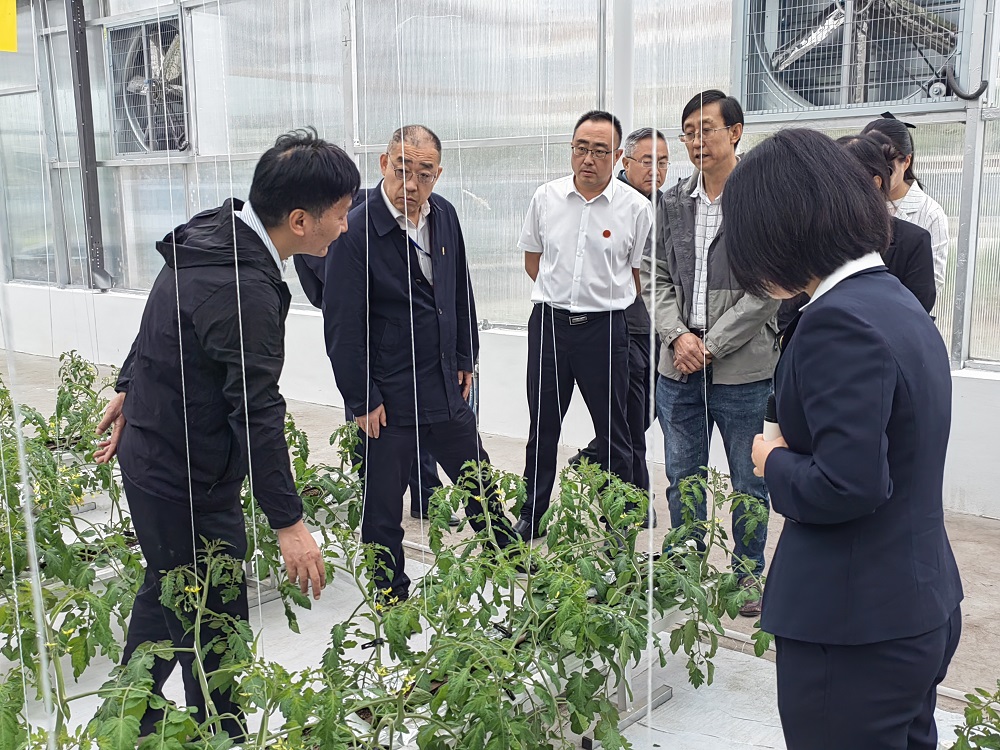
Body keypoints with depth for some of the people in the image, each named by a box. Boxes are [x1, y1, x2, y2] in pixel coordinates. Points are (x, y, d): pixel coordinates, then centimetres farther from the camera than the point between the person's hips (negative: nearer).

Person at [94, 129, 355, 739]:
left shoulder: (213, 235, 2)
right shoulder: (243, 289, -29)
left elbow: (158, 328, 16)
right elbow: (256, 412, -29)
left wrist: (130, 391, 29)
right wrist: (289, 522, -25)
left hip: (151, 456, 11)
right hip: (187, 485, -11)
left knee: (166, 596, 26)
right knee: (215, 625, 4)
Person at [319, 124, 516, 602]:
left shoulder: (444, 216, 2)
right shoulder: (357, 231, -17)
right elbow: (343, 326, -15)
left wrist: (465, 359, 14)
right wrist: (362, 401, -12)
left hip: (446, 389, 6)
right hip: (386, 397, -6)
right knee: (383, 504, 9)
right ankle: (392, 595, 28)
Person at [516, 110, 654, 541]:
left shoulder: (636, 208, -6)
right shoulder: (546, 198, 1)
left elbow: (641, 276, 3)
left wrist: (606, 300, 6)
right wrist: (563, 294, 11)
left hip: (604, 326, -2)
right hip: (549, 322, 2)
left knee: (612, 429, 7)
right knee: (543, 425, 13)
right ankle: (530, 517, 27)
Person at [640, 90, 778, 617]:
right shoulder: (672, 203, 8)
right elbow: (655, 277, 9)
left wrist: (711, 346, -13)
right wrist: (678, 336, -7)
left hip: (742, 370, -4)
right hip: (678, 368, 4)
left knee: (748, 483, 10)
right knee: (682, 479, 15)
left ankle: (748, 574, 28)